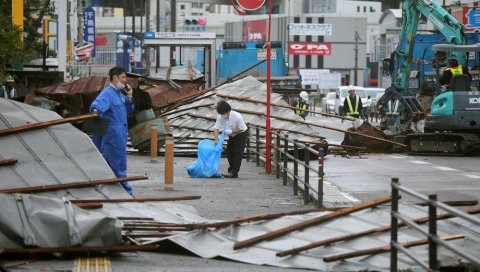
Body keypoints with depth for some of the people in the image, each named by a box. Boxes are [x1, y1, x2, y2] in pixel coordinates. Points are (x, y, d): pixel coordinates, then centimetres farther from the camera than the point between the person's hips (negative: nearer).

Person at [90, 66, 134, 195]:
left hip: (120, 135, 10)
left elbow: (129, 110, 22)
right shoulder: (107, 93, -14)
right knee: (118, 165, -5)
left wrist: (129, 97, 5)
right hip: (113, 135, -10)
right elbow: (96, 105, -31)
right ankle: (126, 191, -2)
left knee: (111, 164, 15)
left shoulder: (120, 94, 15)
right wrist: (96, 111, -54)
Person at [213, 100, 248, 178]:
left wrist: (231, 131, -33)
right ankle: (231, 171, 20)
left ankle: (234, 173, -15)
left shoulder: (237, 116, -32)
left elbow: (241, 128, -24)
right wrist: (216, 139, -28)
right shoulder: (220, 117, -17)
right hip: (232, 136, 6)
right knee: (229, 153, 8)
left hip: (241, 134, -6)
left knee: (237, 153, -12)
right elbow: (216, 128, -17)